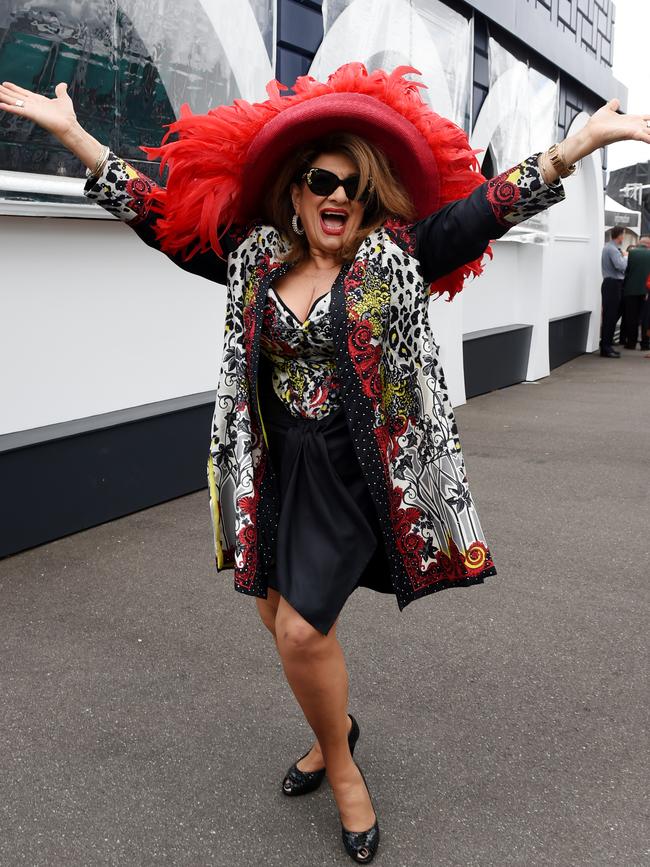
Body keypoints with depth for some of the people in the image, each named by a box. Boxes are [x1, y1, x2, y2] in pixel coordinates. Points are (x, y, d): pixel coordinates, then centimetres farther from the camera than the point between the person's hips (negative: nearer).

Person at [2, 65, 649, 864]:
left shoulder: (397, 257, -4)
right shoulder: (254, 257, 4)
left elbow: (494, 204, -9)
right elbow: (157, 214, 7)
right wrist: (71, 133, 5)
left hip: (355, 471, -4)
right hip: (274, 468, 5)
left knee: (303, 627, -8)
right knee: (278, 615, 14)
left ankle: (340, 767, 21)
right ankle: (335, 729, 43)